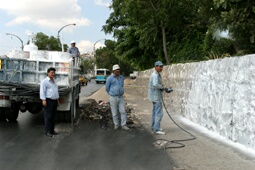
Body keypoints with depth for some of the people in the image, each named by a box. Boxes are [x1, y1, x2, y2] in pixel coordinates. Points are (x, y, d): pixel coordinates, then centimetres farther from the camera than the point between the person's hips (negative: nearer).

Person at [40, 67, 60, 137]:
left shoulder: (54, 81, 18)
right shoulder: (44, 81, -7)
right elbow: (42, 91, -13)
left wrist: (57, 100, 23)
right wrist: (43, 100, -21)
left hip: (54, 101, 8)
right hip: (48, 101, -8)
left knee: (53, 117, 10)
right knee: (48, 117, -7)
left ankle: (52, 130, 17)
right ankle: (47, 131, -4)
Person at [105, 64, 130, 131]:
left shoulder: (121, 78, 5)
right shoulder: (109, 78, -10)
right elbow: (107, 88, 1)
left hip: (121, 97, 3)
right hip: (113, 98, -3)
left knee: (123, 111, -1)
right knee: (114, 112, 6)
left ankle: (123, 125, 5)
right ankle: (116, 125, 21)